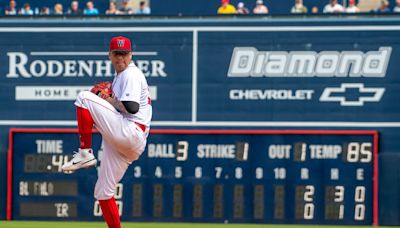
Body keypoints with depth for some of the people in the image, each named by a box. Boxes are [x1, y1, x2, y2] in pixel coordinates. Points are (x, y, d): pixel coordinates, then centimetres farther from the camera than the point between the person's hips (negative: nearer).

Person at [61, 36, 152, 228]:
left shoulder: (131, 74, -4)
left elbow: (131, 107, -19)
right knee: (103, 192, 12)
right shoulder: (119, 76, 26)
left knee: (84, 97, -17)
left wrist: (110, 100, -4)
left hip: (131, 134, -10)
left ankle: (85, 153, -18)